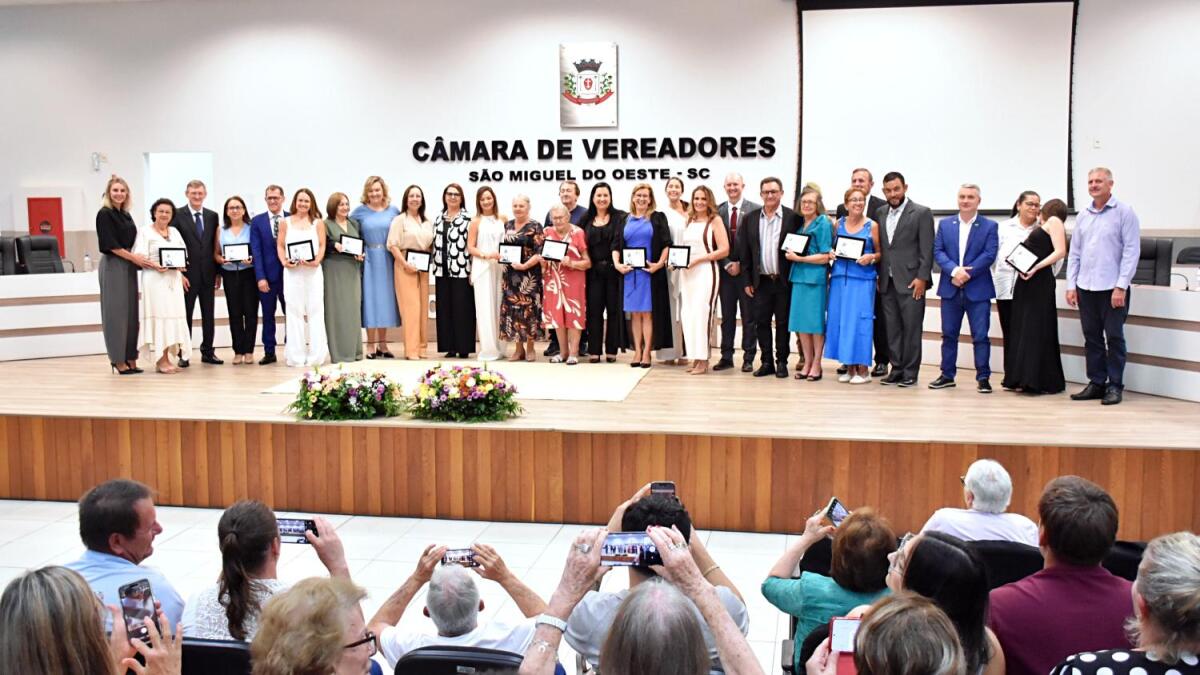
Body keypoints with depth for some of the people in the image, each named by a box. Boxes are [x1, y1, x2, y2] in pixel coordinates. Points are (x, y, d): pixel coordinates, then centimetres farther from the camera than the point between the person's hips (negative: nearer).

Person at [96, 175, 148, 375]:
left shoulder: (126, 215, 15)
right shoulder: (104, 214, -7)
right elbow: (110, 244, -14)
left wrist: (138, 259, 5)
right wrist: (134, 257, -13)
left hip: (129, 267, 8)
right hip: (113, 267, -8)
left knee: (131, 313, 7)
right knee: (116, 313, -4)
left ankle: (130, 358, 12)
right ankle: (118, 360, 1)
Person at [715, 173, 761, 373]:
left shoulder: (755, 209, -4)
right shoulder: (718, 211, 6)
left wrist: (742, 264, -9)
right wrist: (727, 264, -6)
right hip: (726, 270, 3)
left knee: (749, 316, 3)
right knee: (727, 316, 9)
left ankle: (748, 358, 9)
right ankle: (726, 356, 15)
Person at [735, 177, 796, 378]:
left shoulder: (793, 217, -2)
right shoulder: (750, 218, 7)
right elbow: (744, 251, 7)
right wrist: (747, 280, 3)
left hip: (784, 280, -3)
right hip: (761, 281, 3)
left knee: (783, 323, 5)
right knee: (761, 322, 6)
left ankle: (781, 362, 14)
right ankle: (767, 362, 15)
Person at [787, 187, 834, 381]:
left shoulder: (823, 223, -6)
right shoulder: (800, 223, 13)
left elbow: (825, 257, -10)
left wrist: (798, 258, -12)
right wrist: (791, 253, 3)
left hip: (815, 277, -6)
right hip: (799, 276, 7)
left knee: (815, 321, -1)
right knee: (801, 322, 8)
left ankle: (816, 365, 8)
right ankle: (807, 363, 16)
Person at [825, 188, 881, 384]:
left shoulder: (872, 225, 1)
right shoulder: (839, 223, 9)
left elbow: (880, 253, 5)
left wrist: (871, 257, -15)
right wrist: (832, 254, -2)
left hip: (862, 279, -4)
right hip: (840, 277, 4)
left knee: (859, 320, -5)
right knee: (840, 320, 3)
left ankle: (863, 369, 4)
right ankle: (849, 367, 13)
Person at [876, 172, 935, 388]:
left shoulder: (921, 213, -2)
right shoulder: (880, 214, 13)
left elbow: (927, 249, -6)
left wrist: (922, 278, -12)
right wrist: (878, 275, 6)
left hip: (910, 281, -5)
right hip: (887, 281, 5)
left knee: (911, 329, -2)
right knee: (892, 329, 7)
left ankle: (910, 373, 5)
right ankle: (896, 370, 13)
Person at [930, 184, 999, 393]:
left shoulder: (989, 226, 2)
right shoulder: (944, 224, 9)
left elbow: (989, 255, -8)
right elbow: (937, 251, 0)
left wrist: (967, 273, -16)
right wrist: (954, 270, -16)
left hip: (978, 290, -3)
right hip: (950, 289, 3)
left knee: (980, 335, -2)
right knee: (949, 334, 9)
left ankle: (983, 378, 5)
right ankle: (947, 375, 18)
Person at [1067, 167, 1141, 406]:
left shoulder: (1124, 212, -3)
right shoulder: (1083, 215, 12)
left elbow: (1132, 250, -8)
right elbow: (1074, 252, 14)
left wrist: (1121, 286, -13)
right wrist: (1071, 285, 7)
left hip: (1112, 287, -5)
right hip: (1085, 287, 5)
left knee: (1114, 337, -1)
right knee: (1092, 337, 9)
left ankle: (1115, 385, 7)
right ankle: (1096, 383, 17)